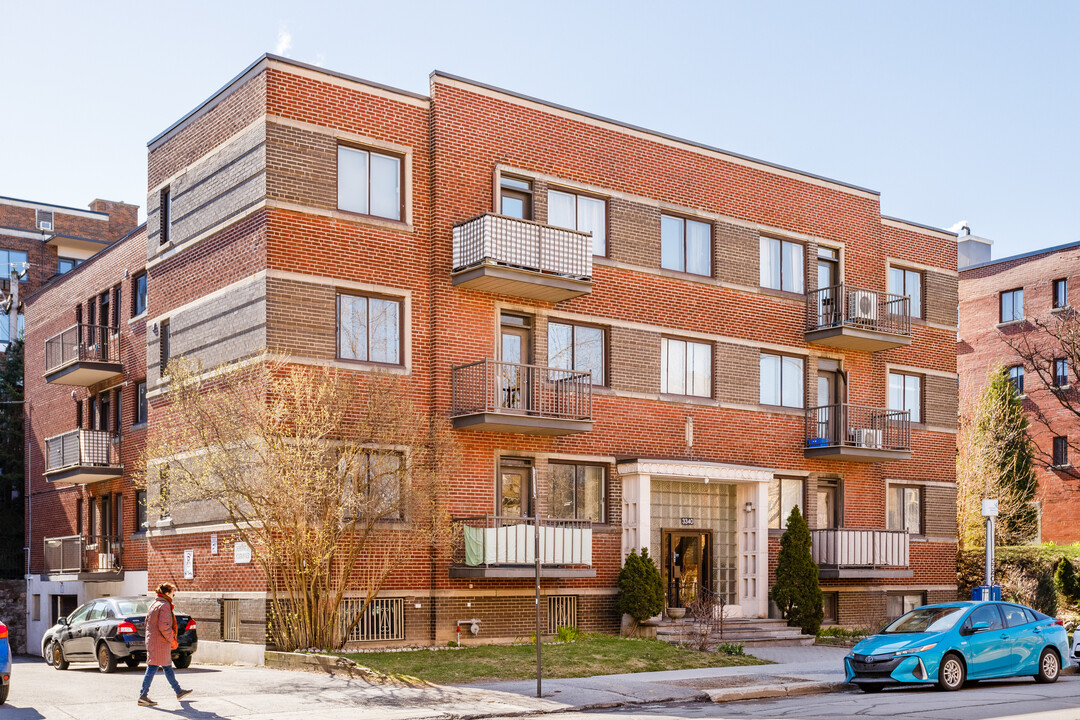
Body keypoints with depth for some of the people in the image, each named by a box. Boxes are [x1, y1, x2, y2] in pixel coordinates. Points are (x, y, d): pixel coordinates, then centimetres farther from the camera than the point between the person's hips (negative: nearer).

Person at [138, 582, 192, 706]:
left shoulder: (154, 604, 16)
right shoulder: (164, 605, -14)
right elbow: (164, 626, -22)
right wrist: (171, 639, -11)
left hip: (152, 639, 10)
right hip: (160, 642, -10)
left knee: (168, 667, 17)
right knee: (153, 667, -8)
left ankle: (179, 692, 27)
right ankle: (143, 696, -8)